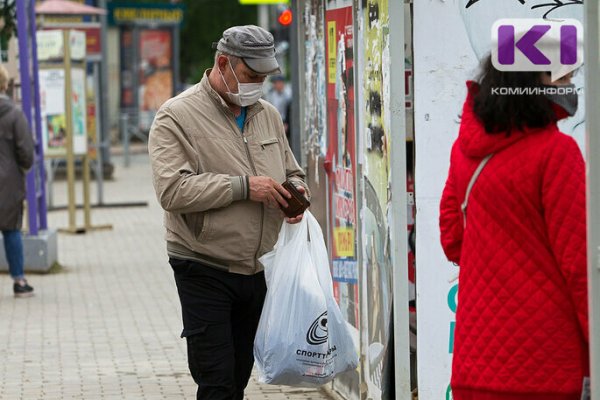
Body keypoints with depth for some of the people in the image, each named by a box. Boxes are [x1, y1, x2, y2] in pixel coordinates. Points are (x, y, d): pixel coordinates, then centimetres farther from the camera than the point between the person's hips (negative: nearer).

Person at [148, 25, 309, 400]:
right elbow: (173, 189, -20)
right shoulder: (177, 116, -8)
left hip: (256, 270, 6)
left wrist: (295, 191, 0)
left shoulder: (268, 115, 13)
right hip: (205, 273, -6)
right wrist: (243, 187, -23)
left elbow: (293, 172, 26)